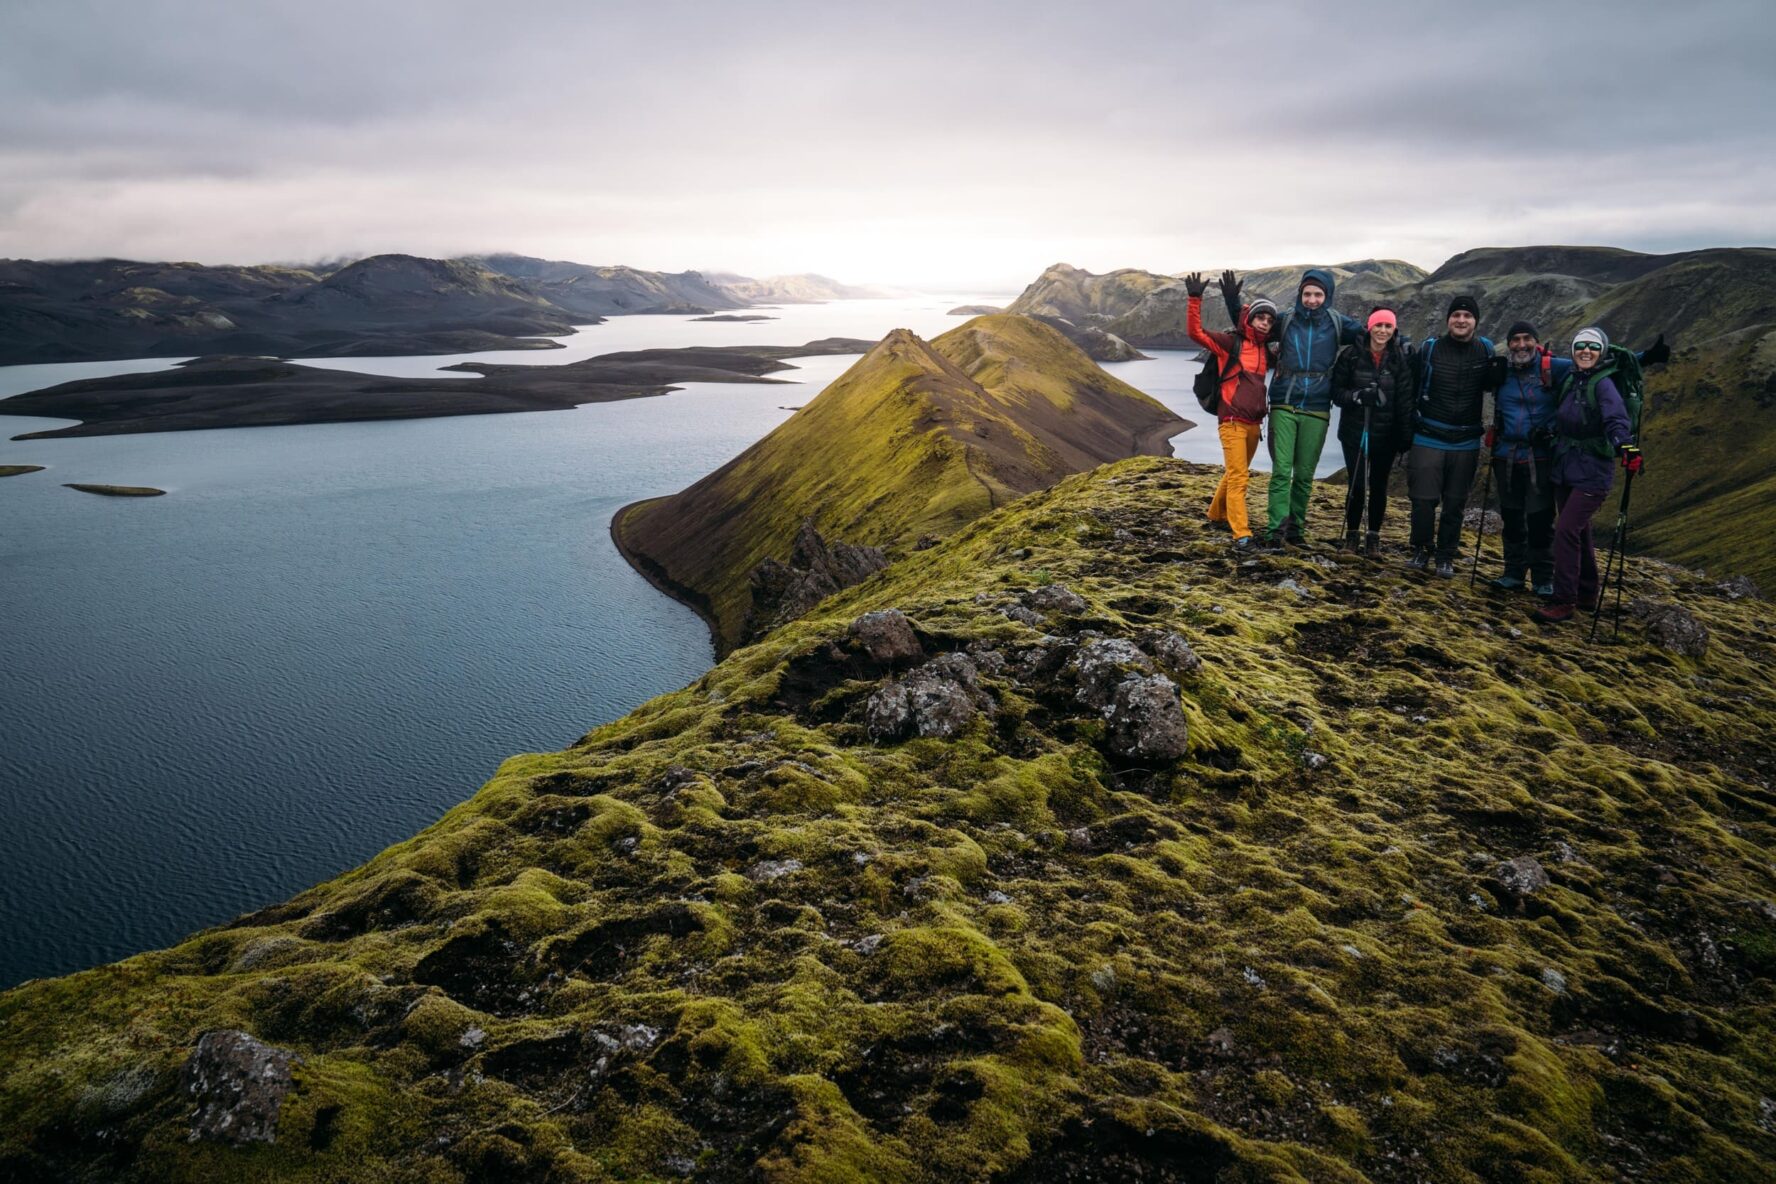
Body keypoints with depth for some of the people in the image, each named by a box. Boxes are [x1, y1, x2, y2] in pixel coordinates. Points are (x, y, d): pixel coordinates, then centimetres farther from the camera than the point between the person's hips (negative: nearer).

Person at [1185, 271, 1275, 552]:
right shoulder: (1230, 343, -6)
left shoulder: (1265, 351, 13)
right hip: (1232, 421, -7)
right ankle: (1241, 534, -14)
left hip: (1254, 422, 7)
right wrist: (1195, 299, -24)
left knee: (1235, 473, 18)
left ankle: (1217, 514, 38)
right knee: (1238, 476, -12)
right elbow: (1195, 332, -16)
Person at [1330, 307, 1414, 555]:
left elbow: (1405, 400, 1)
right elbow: (1336, 390, -1)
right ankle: (1351, 535, 16)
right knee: (1356, 486, -2)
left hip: (1386, 434, 1)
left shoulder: (1400, 359, 0)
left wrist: (1405, 436, -3)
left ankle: (1374, 538, 19)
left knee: (1378, 487, 7)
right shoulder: (1351, 354, -4)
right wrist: (1357, 396, -21)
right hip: (1354, 432, -1)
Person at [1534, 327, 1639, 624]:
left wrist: (1625, 445, -43)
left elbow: (1616, 419, -28)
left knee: (1566, 530, -14)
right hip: (1565, 469, 7)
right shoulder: (1569, 379, 8)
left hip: (1592, 473, -7)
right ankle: (1587, 594, 32)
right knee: (1578, 532, 17)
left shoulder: (1602, 383, -13)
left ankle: (1564, 602, -6)